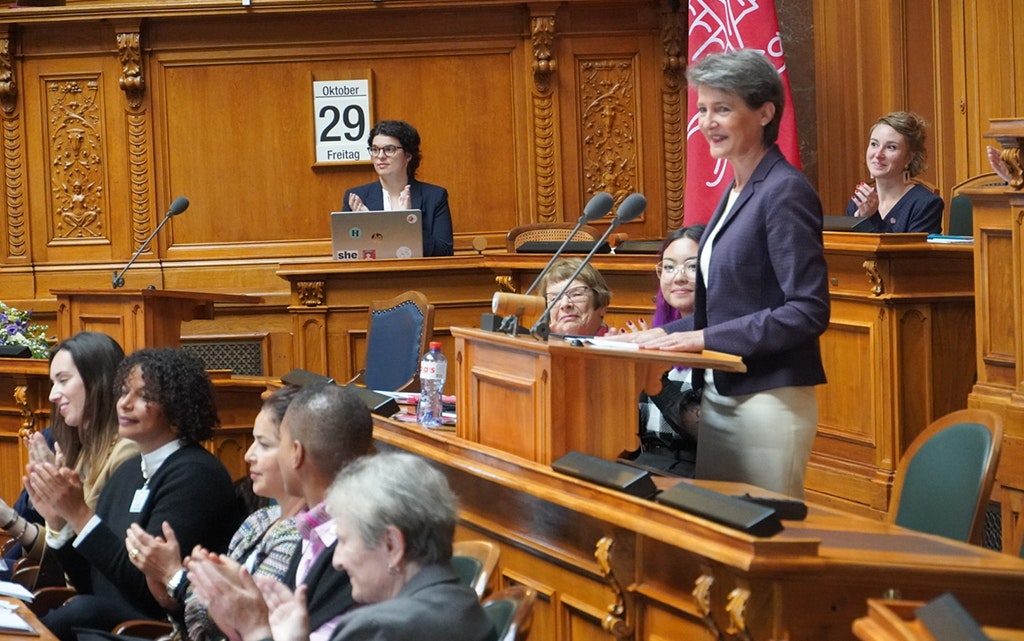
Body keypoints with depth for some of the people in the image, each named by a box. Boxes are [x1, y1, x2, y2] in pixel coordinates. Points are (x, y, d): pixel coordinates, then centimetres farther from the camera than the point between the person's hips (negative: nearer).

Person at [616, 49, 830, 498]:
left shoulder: (785, 192, -13)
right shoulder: (736, 193, 14)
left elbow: (809, 312, -19)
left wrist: (706, 338, -19)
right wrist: (666, 335, 7)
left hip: (768, 401, -9)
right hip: (718, 396, 9)